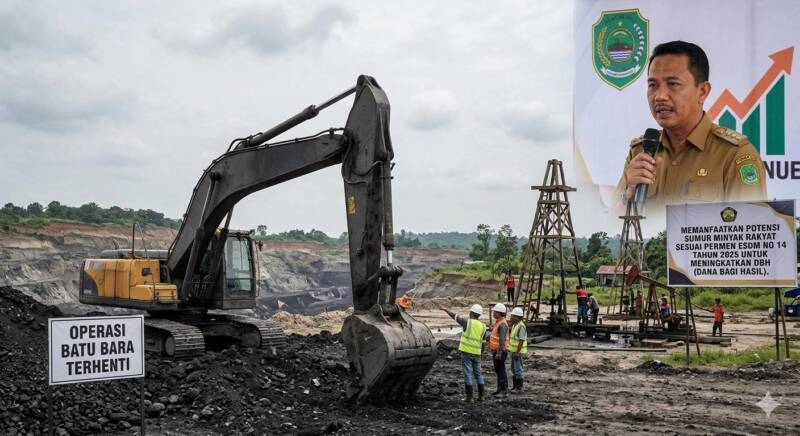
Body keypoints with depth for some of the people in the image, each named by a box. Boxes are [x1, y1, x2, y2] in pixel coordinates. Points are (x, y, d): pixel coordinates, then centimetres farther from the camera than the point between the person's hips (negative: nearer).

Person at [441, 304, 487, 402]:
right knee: (478, 374, 13)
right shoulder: (483, 326, 4)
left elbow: (454, 316, 6)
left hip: (466, 352, -4)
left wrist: (446, 310, 21)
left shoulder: (467, 322, -8)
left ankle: (469, 396, -4)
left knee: (468, 374, -2)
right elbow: (483, 343, 7)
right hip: (476, 353, 4)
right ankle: (481, 396, 12)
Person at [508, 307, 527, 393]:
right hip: (514, 351, 10)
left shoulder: (521, 326, -20)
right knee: (514, 369, 14)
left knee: (518, 370, -3)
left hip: (519, 352, -10)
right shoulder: (514, 325, 11)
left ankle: (519, 388, 4)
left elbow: (521, 341, -23)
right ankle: (515, 386, 21)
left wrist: (517, 353, -23)